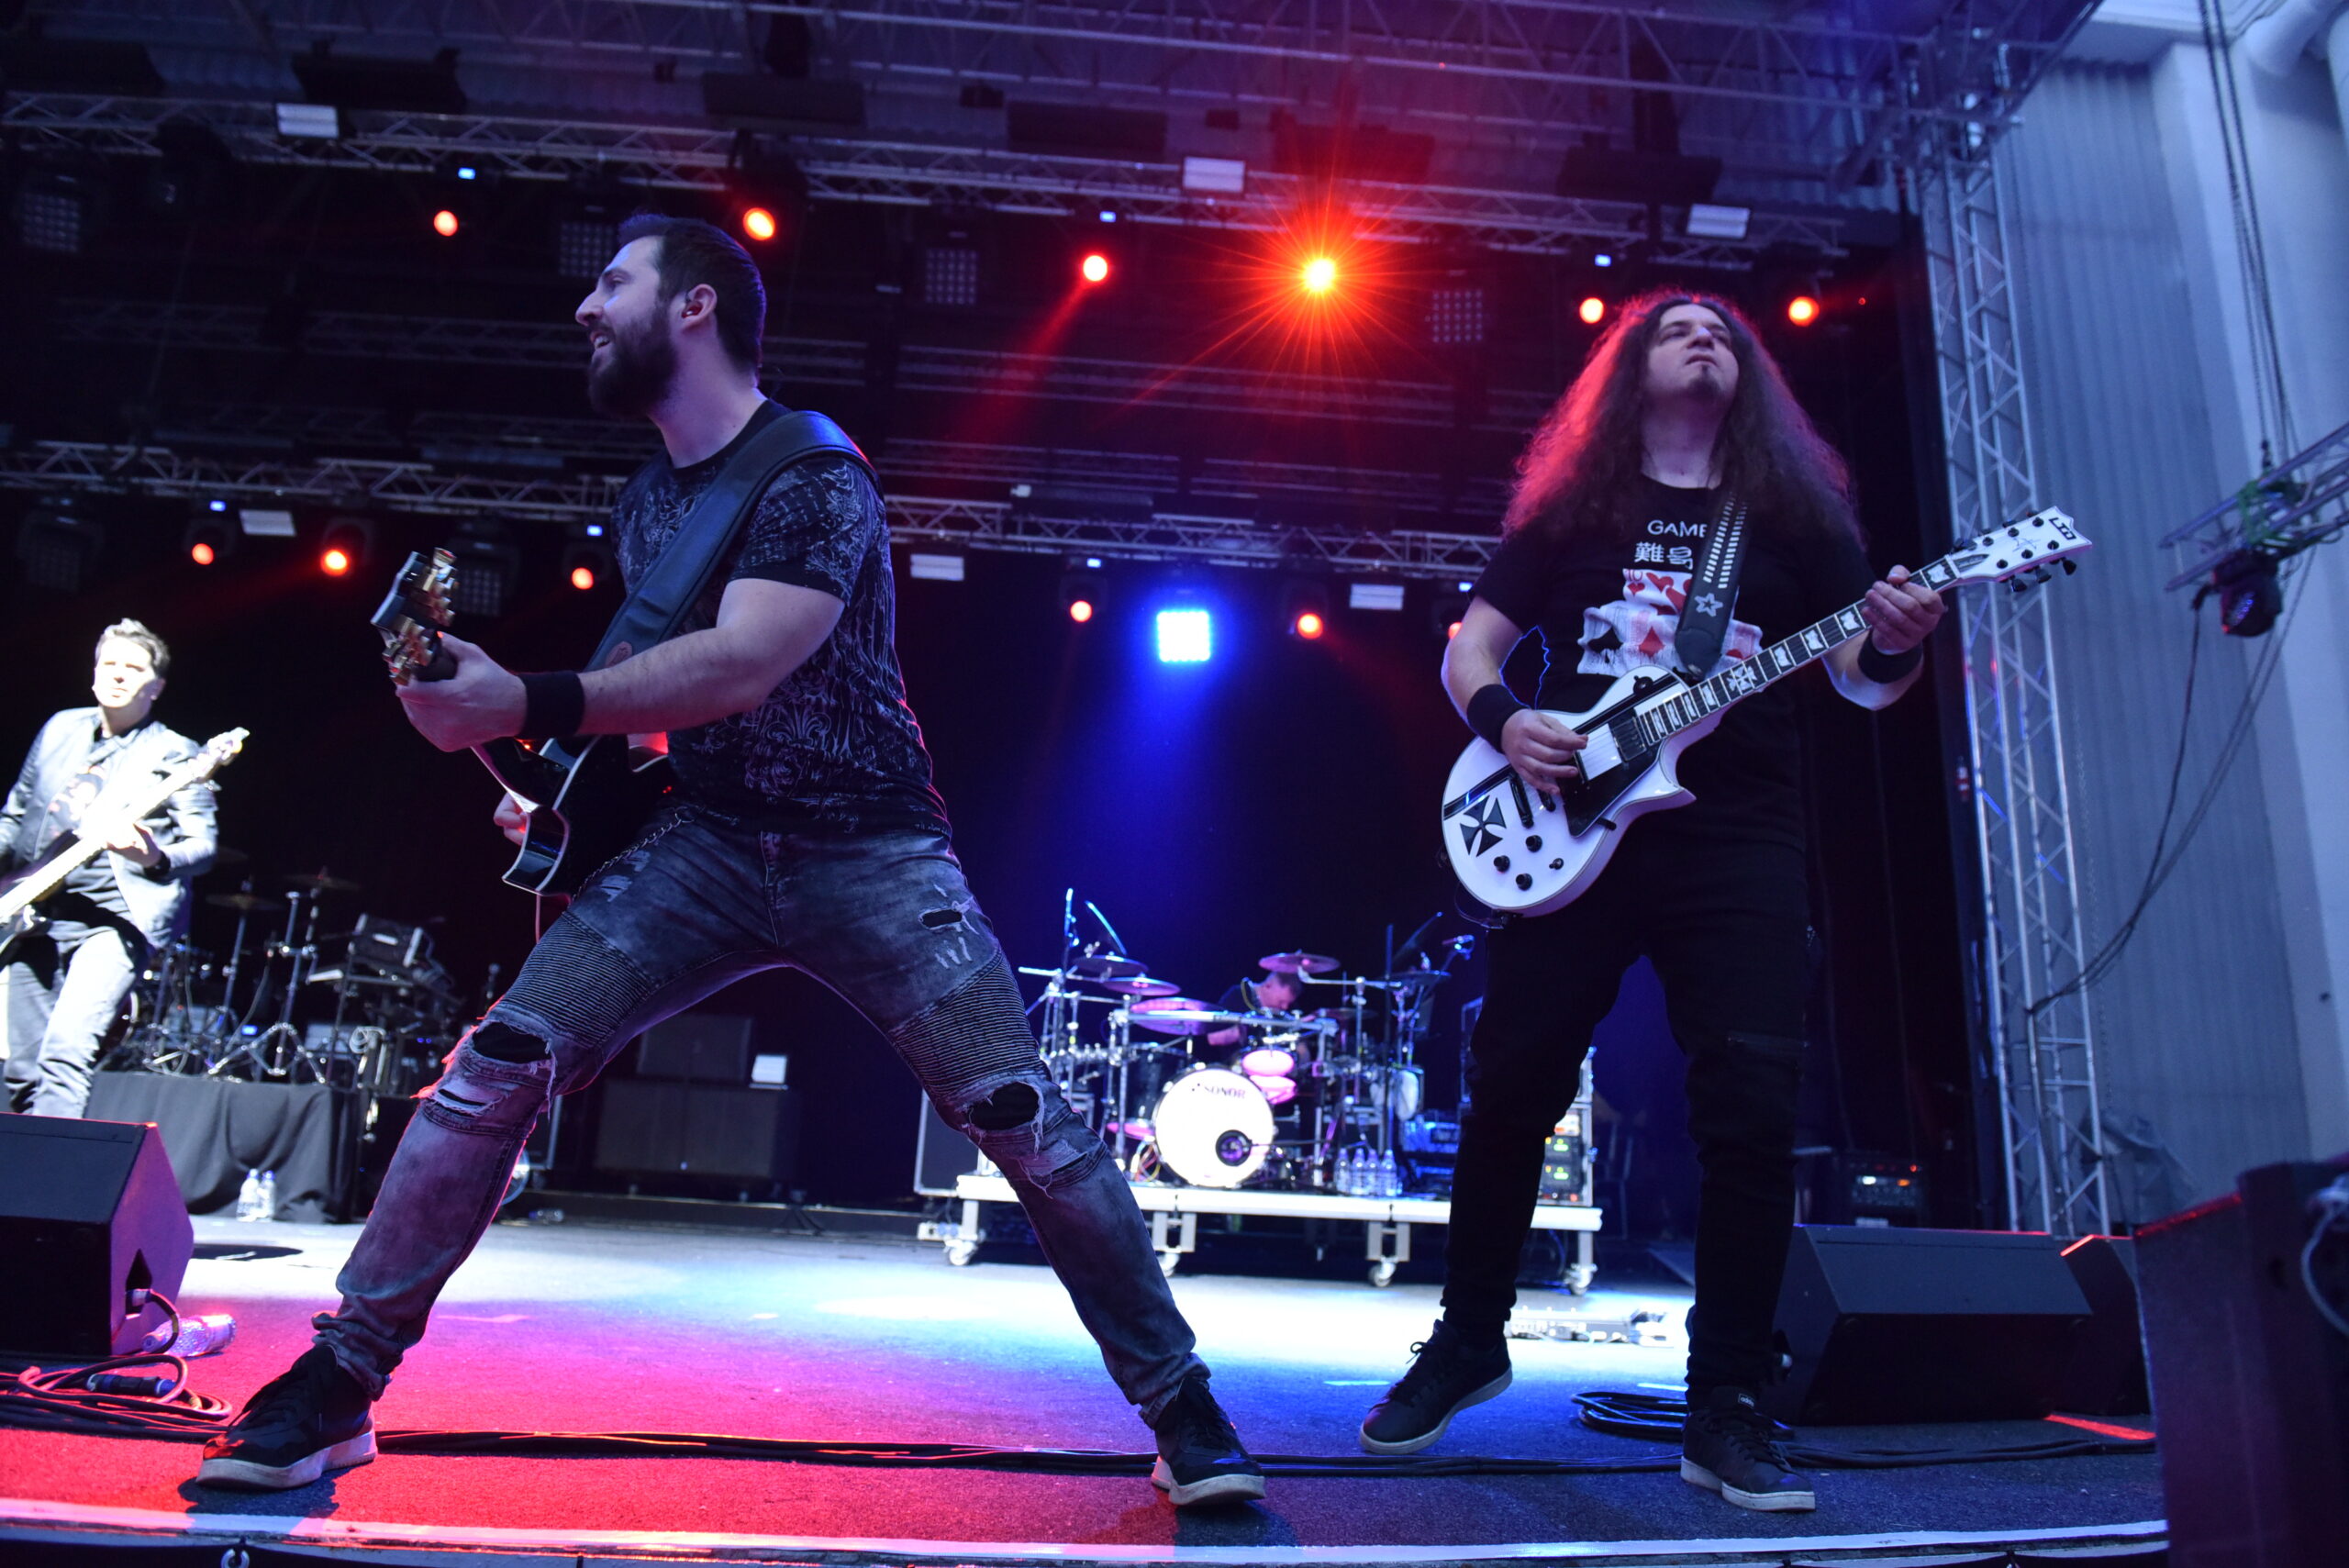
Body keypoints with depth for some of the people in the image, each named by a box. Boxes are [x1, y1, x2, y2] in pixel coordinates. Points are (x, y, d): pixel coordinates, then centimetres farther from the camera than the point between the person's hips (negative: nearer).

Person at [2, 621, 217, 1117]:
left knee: (66, 1051, -23)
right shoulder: (60, 729, 14)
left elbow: (203, 847, -8)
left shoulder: (174, 754, -3)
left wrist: (157, 859, -29)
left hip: (114, 919, -6)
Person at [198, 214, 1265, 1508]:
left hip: (868, 852, -5)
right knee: (503, 1057, -10)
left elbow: (737, 669, -25)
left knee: (1020, 1117, -13)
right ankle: (339, 1384, 7)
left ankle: (1180, 1407, 4)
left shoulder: (813, 476, -12)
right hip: (706, 844, 6)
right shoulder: (644, 504, 12)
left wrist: (527, 708, -25)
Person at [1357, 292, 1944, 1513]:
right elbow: (1470, 646, 11)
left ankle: (1725, 1410, 7)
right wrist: (1501, 719, -11)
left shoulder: (1793, 510, 14)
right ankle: (1469, 1339, 22)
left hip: (1737, 840, 1)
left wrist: (1897, 646, -12)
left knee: (1752, 1111, -8)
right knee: (1510, 1090, 1)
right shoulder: (1573, 508, 13)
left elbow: (1860, 681, 11)